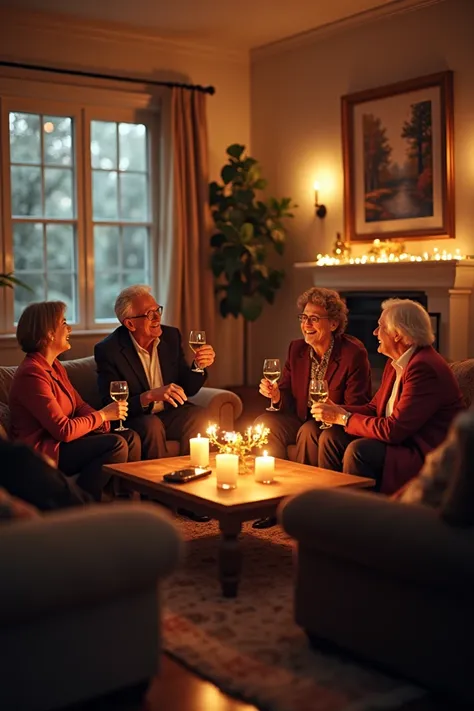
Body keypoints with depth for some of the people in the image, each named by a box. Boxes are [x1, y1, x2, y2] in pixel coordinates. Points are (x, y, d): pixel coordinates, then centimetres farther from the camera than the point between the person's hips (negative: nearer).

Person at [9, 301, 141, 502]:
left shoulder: (55, 366, 12)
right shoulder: (31, 374, -20)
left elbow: (80, 406, 12)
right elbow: (64, 431, -22)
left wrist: (103, 420, -9)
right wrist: (102, 414, -11)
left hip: (58, 441, 10)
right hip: (42, 453, -10)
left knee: (130, 438, -2)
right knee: (116, 445, -23)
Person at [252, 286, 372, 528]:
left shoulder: (354, 354, -14)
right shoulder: (296, 349, 3)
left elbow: (356, 408, -15)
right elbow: (288, 400, 6)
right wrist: (276, 395, -18)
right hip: (302, 420, 6)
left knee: (309, 431, -34)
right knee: (264, 423, -19)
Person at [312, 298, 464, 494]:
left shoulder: (424, 368, -22)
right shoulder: (396, 363, 10)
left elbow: (392, 430, -25)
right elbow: (374, 408, 12)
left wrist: (343, 418, -15)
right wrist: (336, 410, -6)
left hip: (426, 455, -10)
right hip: (401, 440, 10)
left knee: (359, 450, -28)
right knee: (331, 437, 1)